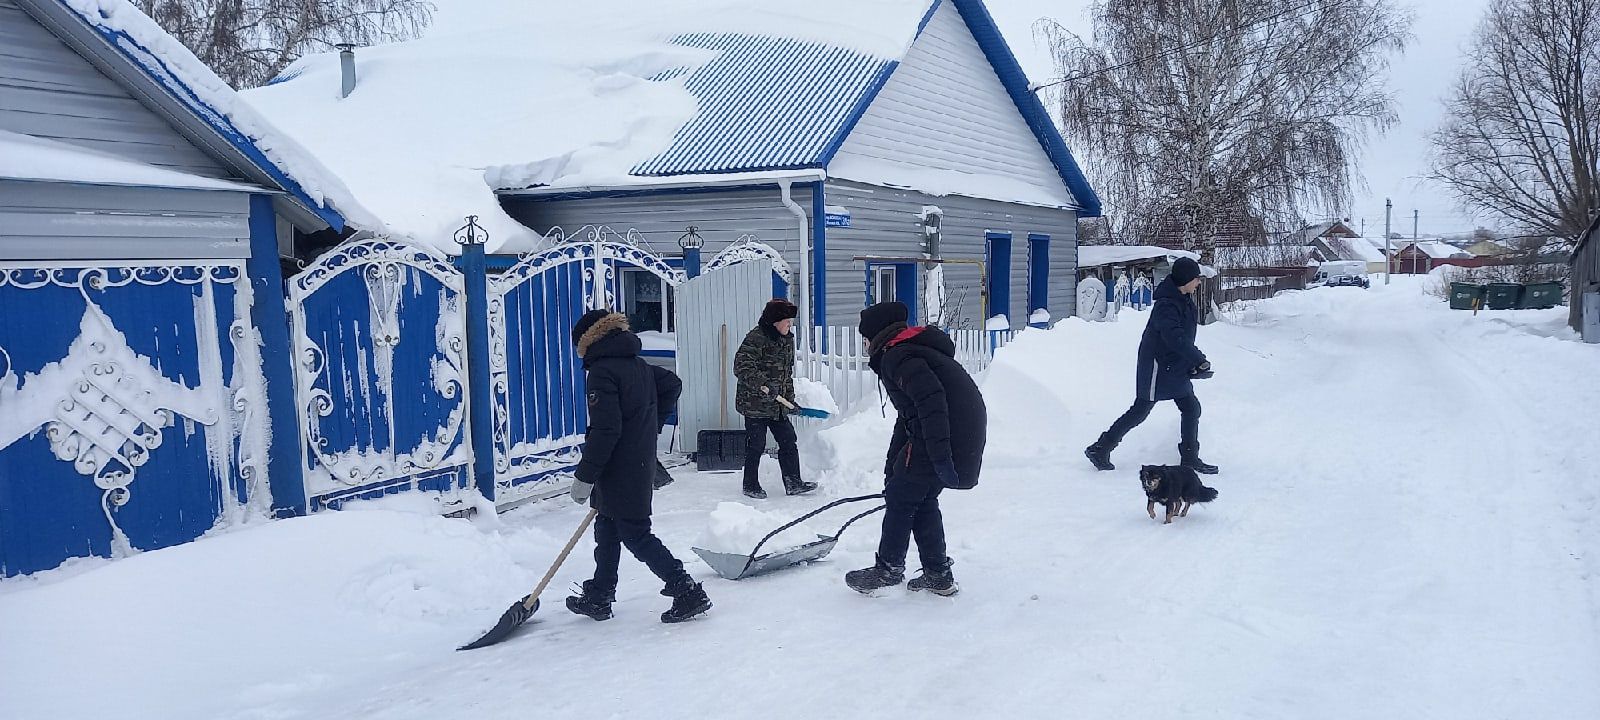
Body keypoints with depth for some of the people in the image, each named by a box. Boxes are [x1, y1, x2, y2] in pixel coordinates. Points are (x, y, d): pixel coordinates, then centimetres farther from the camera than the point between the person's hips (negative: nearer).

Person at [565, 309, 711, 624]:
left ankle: (687, 591, -6)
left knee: (635, 534, -3)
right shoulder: (638, 365, 10)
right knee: (607, 528, 19)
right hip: (642, 465, 9)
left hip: (618, 470, -9)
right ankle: (599, 597, 29)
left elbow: (605, 430, -23)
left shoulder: (602, 371, -17)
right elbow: (672, 385, 20)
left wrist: (584, 476, -18)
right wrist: (651, 424, 24)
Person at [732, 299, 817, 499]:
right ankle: (750, 485, 16)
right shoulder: (756, 338, -16)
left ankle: (793, 483, 16)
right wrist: (761, 384, -29)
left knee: (789, 442, 8)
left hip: (778, 405, 8)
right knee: (756, 446, 1)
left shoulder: (788, 339, 10)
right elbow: (741, 366, -22)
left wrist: (790, 399, 16)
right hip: (755, 404, -8)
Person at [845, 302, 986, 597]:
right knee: (923, 498, 19)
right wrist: (892, 470, 36)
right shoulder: (912, 352, 26)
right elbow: (907, 418, 32)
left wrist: (940, 456, -25)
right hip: (968, 436, 10)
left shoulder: (896, 355, -8)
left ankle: (888, 569, 15)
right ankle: (938, 574, 23)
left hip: (946, 436, -10)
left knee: (901, 498, 4)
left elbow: (931, 399, -23)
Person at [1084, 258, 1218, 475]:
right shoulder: (1166, 305, -22)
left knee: (1191, 408, 9)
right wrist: (1200, 360, -30)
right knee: (1140, 410, -3)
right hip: (1158, 366, -9)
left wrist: (1193, 364, 10)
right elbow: (1175, 338, -33)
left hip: (1176, 367, 9)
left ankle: (1190, 459, 18)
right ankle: (1100, 449, 5)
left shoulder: (1185, 301, 9)